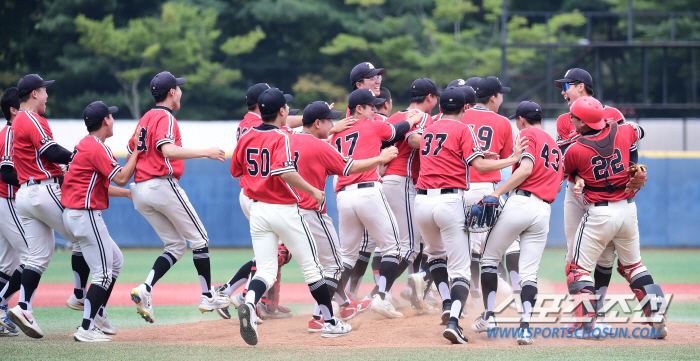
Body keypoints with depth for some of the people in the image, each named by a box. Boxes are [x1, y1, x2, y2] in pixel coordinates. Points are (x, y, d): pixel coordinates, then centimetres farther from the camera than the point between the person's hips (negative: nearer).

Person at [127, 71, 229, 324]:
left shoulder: (145, 119, 18)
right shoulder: (165, 118, -9)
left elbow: (131, 151, 20)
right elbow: (168, 150, -25)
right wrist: (205, 153, -25)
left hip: (140, 191, 9)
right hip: (163, 186, -9)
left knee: (176, 246, 11)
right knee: (199, 239, 5)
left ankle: (145, 290, -9)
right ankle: (208, 297, 8)